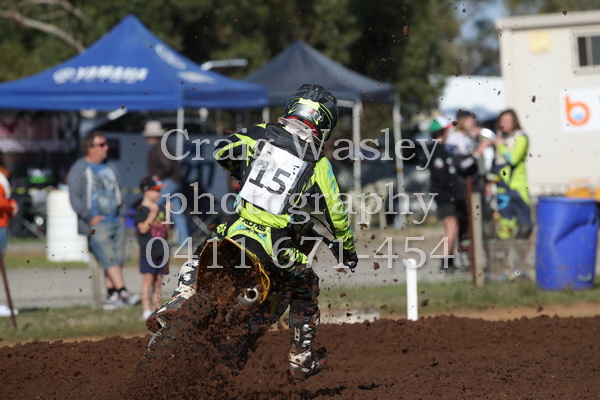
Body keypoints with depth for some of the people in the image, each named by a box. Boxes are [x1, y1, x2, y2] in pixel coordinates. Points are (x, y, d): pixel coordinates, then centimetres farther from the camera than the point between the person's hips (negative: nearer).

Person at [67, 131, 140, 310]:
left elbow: (119, 192, 26)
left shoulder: (109, 168, 18)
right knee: (109, 257, -17)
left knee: (116, 259, 1)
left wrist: (121, 214, 13)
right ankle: (123, 291, -24)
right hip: (96, 224, -6)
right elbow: (74, 198, -9)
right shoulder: (79, 169, -2)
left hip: (116, 221, 6)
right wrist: (90, 218, -14)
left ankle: (112, 296, 2)